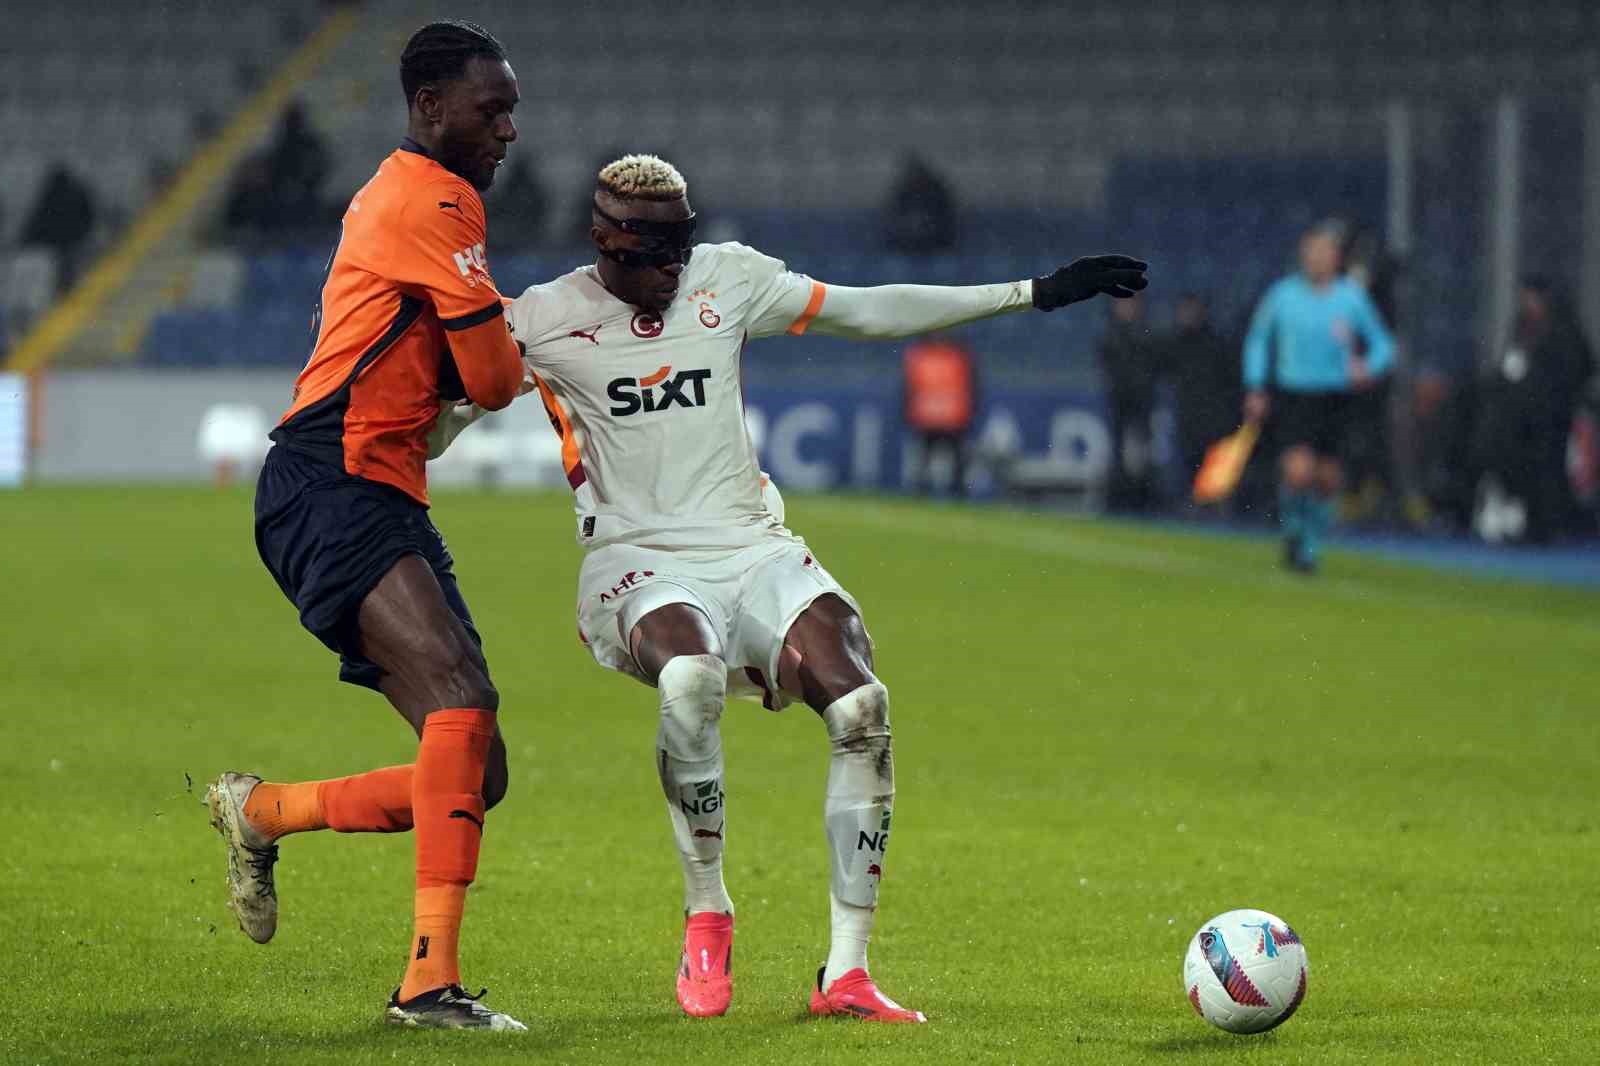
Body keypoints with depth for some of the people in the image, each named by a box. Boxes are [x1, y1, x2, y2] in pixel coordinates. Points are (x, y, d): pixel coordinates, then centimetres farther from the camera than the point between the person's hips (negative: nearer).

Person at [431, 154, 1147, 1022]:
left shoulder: (729, 279, 7)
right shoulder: (545, 320, -1)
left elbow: (872, 311, 15)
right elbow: (438, 422, 5)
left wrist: (1036, 293, 15)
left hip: (752, 550, 4)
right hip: (638, 562, -3)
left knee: (860, 706, -22)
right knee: (688, 678, -38)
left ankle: (846, 972, -14)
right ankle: (706, 921, -16)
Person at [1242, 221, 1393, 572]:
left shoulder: (1352, 297, 1)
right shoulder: (1283, 294, 0)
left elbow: (1382, 345, 9)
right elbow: (1258, 340, 14)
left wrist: (1369, 368, -12)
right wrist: (1255, 389, 7)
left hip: (1334, 398, 2)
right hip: (1292, 395, -2)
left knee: (1327, 478, 3)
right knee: (1299, 471, -19)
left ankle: (1310, 547, 23)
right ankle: (1292, 528, 9)